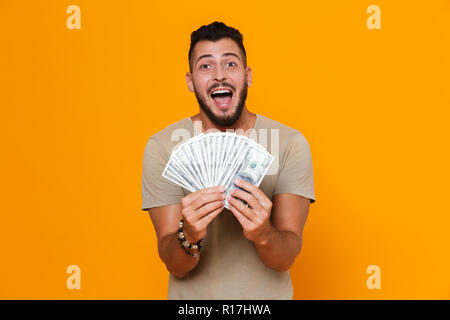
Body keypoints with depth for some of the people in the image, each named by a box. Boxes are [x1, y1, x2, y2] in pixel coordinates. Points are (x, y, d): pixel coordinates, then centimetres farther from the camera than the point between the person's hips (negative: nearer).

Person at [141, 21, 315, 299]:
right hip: (191, 297, 0)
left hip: (269, 296, 0)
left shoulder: (290, 143, -12)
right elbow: (176, 267, -13)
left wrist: (263, 234, -35)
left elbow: (286, 259, -16)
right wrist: (188, 237, -33)